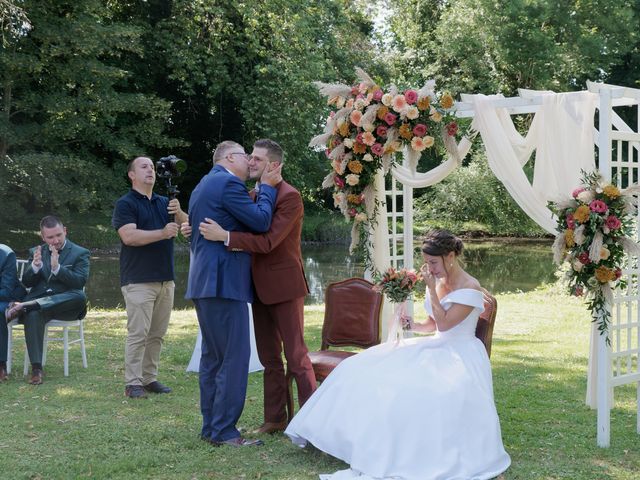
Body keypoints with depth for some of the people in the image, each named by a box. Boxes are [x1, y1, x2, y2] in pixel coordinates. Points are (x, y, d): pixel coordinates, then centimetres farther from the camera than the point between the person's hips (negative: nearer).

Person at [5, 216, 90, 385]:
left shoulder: (80, 253, 8)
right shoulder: (35, 252, 19)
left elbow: (80, 281, -7)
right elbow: (26, 283, 11)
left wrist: (57, 267, -19)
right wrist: (35, 266, -10)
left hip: (64, 304, -1)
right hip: (37, 304, 1)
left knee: (80, 297, -37)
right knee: (32, 315, -36)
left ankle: (23, 306, -37)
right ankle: (36, 369, -36)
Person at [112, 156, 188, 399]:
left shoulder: (164, 203, 16)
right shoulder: (125, 204, -2)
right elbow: (129, 236, -17)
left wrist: (179, 213, -15)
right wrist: (162, 233, -20)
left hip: (166, 279, 6)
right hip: (139, 280, -6)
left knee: (157, 333, 9)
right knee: (138, 333, -7)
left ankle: (150, 378, 17)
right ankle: (132, 383, -2)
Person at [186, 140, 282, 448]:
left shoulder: (203, 186, 21)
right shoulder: (229, 183, -11)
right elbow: (261, 221, -13)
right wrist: (266, 187, 1)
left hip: (204, 282, 11)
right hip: (224, 283, -11)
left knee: (213, 356, 14)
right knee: (234, 357, -8)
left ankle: (210, 427, 18)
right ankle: (224, 431, -6)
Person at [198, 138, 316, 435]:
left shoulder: (289, 197, -14)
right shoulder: (251, 196, 10)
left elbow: (267, 241, -23)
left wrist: (225, 236, -29)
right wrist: (196, 228, 1)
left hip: (284, 285, -8)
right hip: (260, 287, 8)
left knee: (296, 356, -3)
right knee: (269, 358, 13)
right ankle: (275, 419, 22)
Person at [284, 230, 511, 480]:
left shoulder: (470, 288, -13)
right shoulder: (438, 282, 9)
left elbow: (444, 323, -18)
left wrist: (432, 289, -16)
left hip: (460, 354, -7)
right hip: (435, 347, 7)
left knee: (439, 391, -39)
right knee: (368, 370, -7)